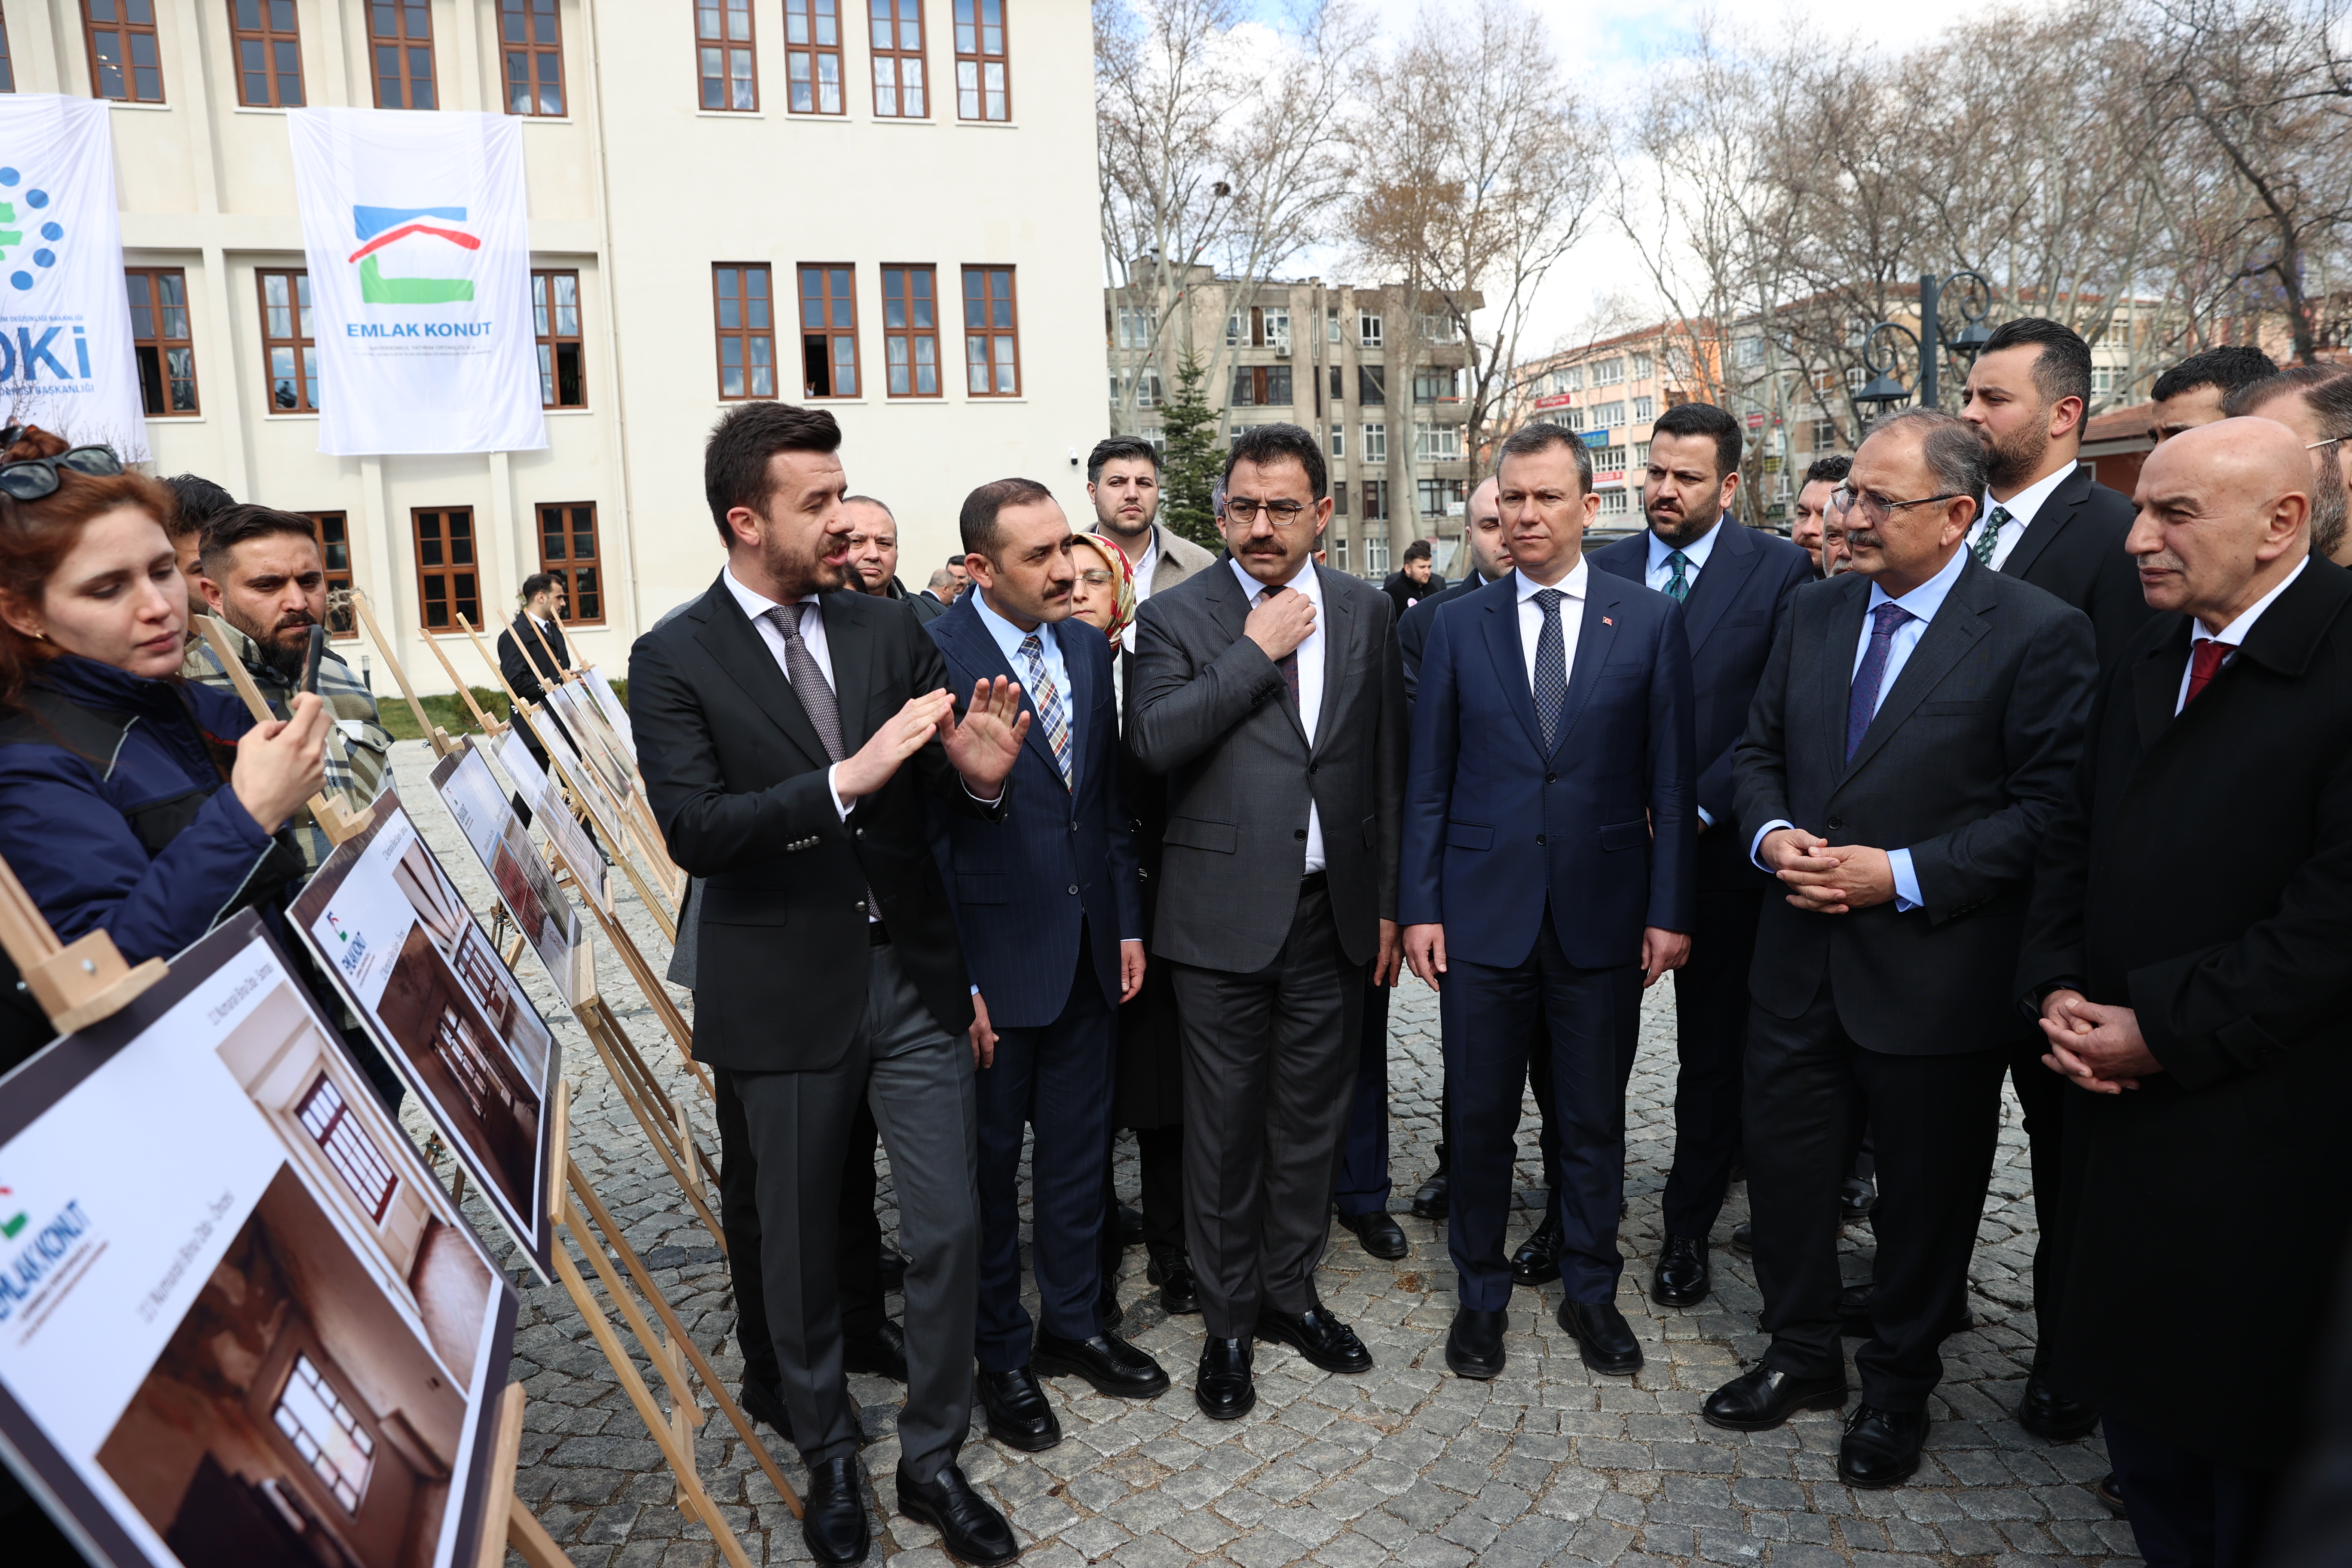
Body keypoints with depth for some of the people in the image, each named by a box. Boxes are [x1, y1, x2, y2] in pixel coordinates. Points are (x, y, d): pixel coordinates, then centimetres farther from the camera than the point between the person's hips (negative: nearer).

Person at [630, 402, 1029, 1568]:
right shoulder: (674, 661, -6)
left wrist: (980, 774, -17)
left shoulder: (890, 634, 4)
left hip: (912, 976, 3)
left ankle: (932, 1460, 30)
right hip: (786, 992, -2)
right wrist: (845, 781, -29)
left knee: (948, 1228, 7)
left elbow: (942, 798, 6)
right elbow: (694, 830, -18)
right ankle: (827, 1457, 39)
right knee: (798, 1244, 15)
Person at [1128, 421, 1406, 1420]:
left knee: (1312, 1115, 15)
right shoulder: (1176, 616, -4)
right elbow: (1152, 740, -19)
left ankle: (1291, 1291, 36)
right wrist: (1256, 649, -18)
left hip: (1334, 913, 3)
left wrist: (1388, 900, 7)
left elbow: (1385, 765, 9)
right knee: (1225, 1125, 8)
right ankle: (1230, 1320, 28)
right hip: (1224, 914, -3)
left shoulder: (1364, 612, 7)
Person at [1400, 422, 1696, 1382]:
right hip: (1483, 911, 0)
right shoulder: (1458, 625, 3)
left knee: (1595, 1118, 13)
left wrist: (1669, 909, -3)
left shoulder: (1652, 621, 2)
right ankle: (1480, 1295, 29)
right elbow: (1428, 781, 3)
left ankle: (1591, 1293, 33)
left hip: (1604, 912, 0)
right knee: (1479, 1117, 9)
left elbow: (1671, 780, 1)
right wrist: (1419, 906, -2)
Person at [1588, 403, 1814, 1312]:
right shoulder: (1600, 571, 5)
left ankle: (1688, 1230, 25)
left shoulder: (1779, 572, -3)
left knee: (1713, 1050, 9)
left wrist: (1699, 808, -14)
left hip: (1718, 846, -2)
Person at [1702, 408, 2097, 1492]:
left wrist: (1904, 873, -21)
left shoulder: (2039, 633, -11)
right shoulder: (1816, 613, 5)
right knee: (1786, 1160, 15)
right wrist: (1771, 835, -8)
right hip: (1803, 951, 5)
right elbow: (1758, 752, 11)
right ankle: (1802, 1356, 38)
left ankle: (1897, 1387, 37)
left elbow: (2049, 806, -14)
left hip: (1935, 971, -4)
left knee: (1926, 1188, 14)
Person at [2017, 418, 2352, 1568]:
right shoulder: (2141, 665, 10)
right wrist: (2056, 990, -1)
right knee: (2129, 1366, 17)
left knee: (2250, 1414, 10)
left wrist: (2165, 1030, -17)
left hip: (2258, 1119, -6)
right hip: (2122, 1094, 7)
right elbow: (2070, 845, 13)